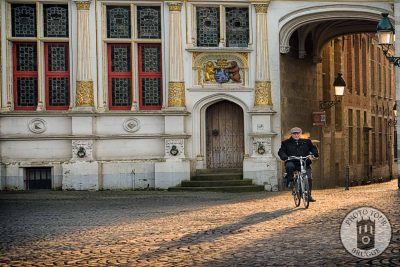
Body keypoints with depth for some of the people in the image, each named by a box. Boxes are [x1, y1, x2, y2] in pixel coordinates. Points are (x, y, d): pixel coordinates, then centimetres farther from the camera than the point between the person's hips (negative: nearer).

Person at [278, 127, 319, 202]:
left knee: (309, 178, -10)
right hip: (292, 162, -2)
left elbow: (313, 148, 18)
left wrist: (315, 153, -5)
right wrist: (285, 157, -17)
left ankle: (309, 195, 3)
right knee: (289, 166, -38)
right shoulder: (286, 143, 11)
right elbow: (281, 151, 4)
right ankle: (289, 180, -13)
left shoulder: (306, 142, 17)